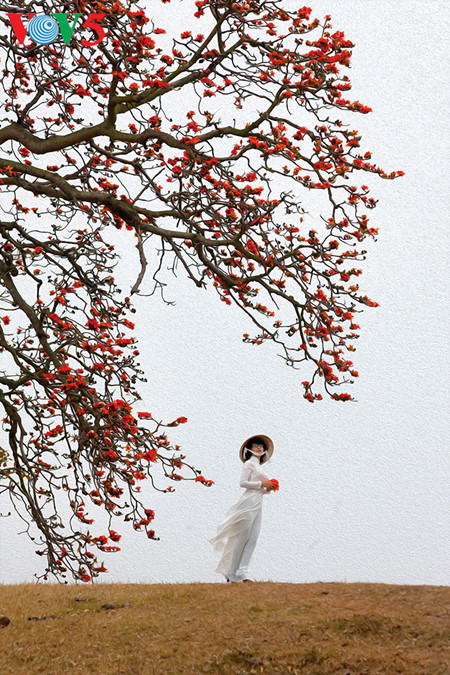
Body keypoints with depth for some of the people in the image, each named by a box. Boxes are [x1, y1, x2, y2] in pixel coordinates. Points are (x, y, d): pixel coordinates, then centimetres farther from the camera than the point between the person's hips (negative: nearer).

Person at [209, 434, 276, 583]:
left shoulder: (258, 466, 24)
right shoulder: (249, 463, -1)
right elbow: (243, 482, -13)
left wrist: (267, 489, 6)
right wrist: (261, 483, -11)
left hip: (258, 505, 8)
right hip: (249, 502, -8)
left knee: (253, 539, -3)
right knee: (243, 538, -7)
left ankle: (242, 571, -7)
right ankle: (232, 574, -2)